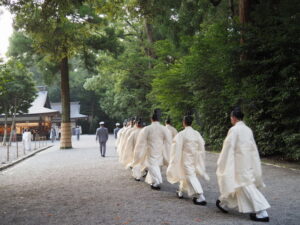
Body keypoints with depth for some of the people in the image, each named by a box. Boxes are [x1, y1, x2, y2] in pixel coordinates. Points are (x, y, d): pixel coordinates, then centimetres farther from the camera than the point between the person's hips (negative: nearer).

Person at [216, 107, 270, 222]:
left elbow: (229, 147, -15)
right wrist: (254, 164, 21)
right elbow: (253, 147, 13)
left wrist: (222, 163, -7)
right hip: (249, 161, 8)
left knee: (247, 186, -4)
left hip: (239, 162, -8)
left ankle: (261, 213, -5)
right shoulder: (248, 129, 8)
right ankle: (224, 203, 33)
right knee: (234, 183, 20)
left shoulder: (234, 130, -15)